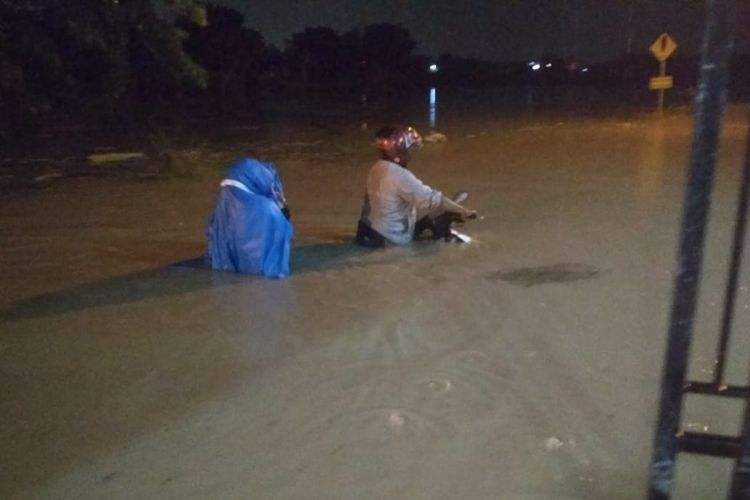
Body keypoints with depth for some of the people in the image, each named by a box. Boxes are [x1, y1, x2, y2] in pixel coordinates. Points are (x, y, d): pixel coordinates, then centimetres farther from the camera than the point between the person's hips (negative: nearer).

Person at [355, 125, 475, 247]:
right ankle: (442, 234, 23)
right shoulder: (400, 175, -27)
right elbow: (431, 199, -25)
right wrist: (463, 211, -14)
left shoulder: (377, 168, 1)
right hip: (395, 235, -9)